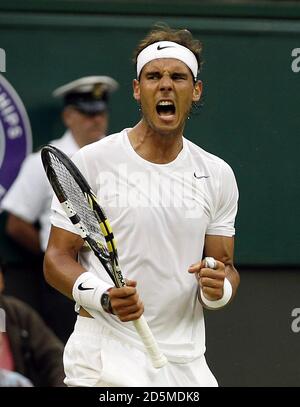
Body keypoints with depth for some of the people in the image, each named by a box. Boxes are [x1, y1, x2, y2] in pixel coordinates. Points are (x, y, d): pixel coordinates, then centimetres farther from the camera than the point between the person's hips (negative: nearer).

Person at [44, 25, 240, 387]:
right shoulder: (91, 162, -3)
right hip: (106, 355, -4)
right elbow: (57, 258, -3)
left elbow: (224, 263, 13)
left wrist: (218, 287, -12)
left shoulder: (218, 175, 8)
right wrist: (105, 298, -22)